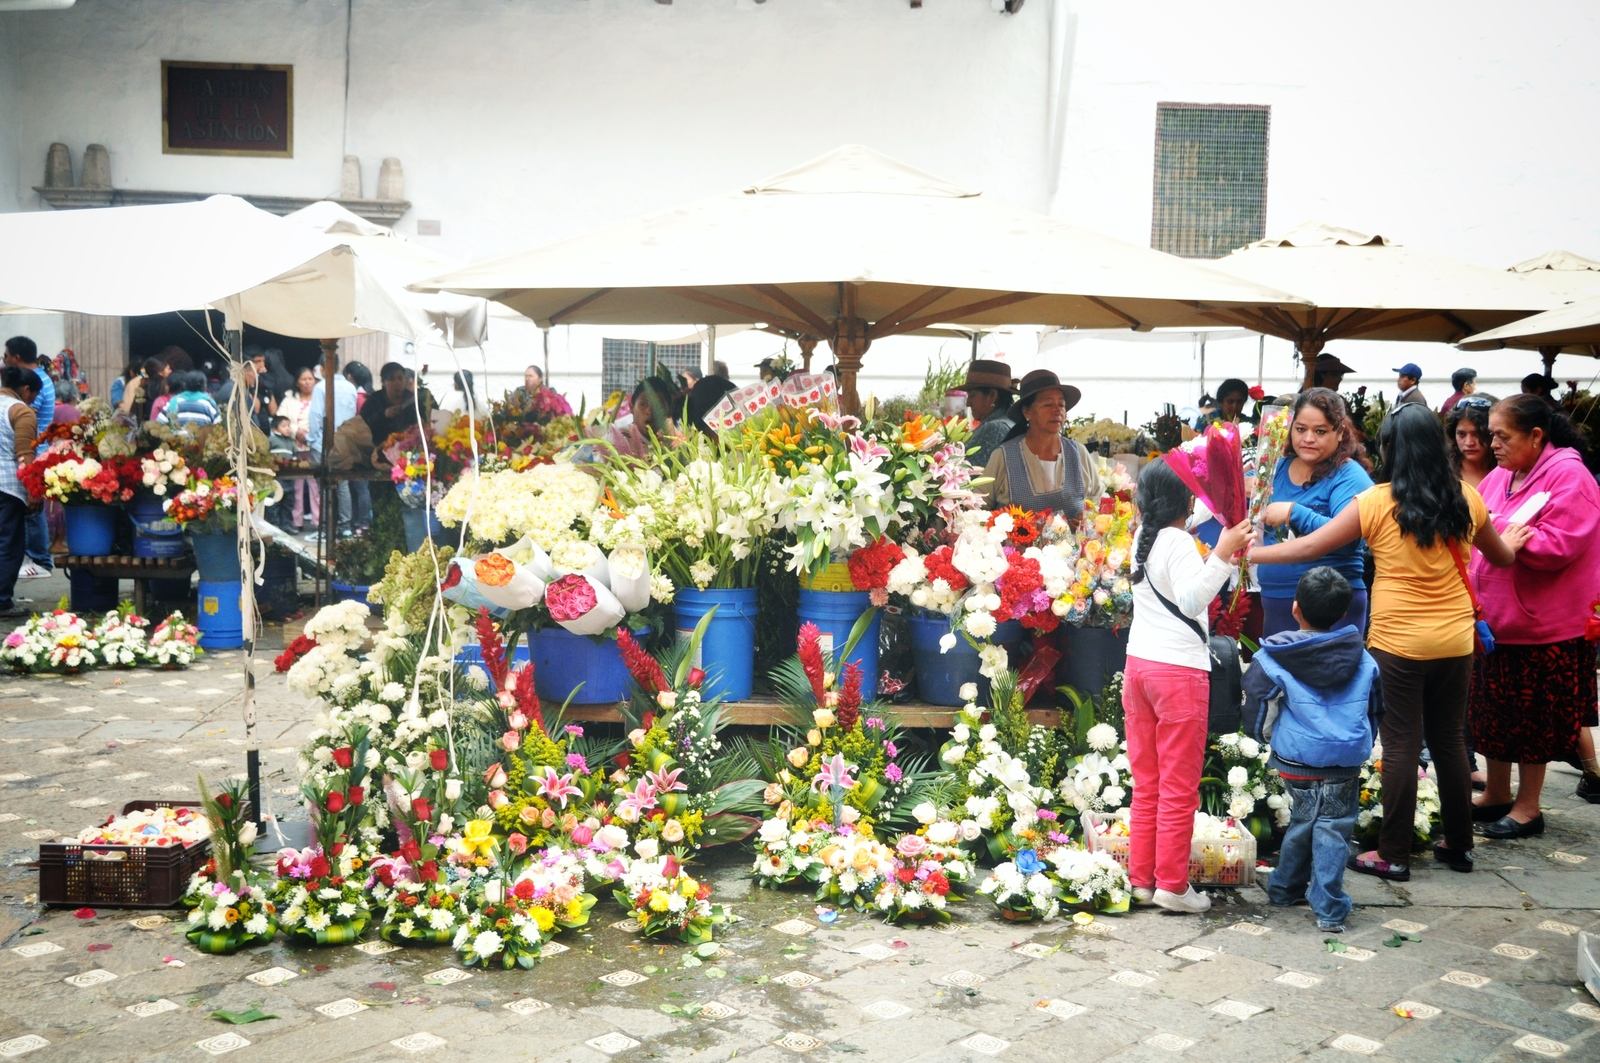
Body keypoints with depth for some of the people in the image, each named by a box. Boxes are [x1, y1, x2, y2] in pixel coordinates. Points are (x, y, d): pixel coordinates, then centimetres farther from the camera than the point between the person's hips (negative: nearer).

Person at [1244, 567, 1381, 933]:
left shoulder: (1274, 658, -8)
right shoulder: (1363, 660, 3)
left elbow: (1255, 710, -4)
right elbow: (1374, 711, 15)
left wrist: (1265, 735, 16)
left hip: (1295, 759, 0)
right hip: (1346, 762, 0)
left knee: (1303, 820, 19)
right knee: (1332, 828, 2)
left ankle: (1285, 888, 33)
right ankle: (1328, 909, -2)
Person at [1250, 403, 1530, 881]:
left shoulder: (1376, 502, -10)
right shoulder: (1464, 498, 1)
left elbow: (1310, 546, -7)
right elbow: (1502, 556, 18)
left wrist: (1249, 554, 4)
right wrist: (1514, 540, 41)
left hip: (1398, 643, -4)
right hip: (1455, 640, 4)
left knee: (1402, 745, 3)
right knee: (1449, 740, 16)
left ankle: (1393, 855, 8)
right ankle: (1459, 844, 26)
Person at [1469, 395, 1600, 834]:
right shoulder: (1500, 476, 7)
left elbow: (1557, 547, -24)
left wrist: (1495, 528, -24)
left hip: (1542, 626, -7)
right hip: (1495, 617, 7)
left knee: (1532, 718, 6)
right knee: (1493, 710, 16)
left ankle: (1526, 808, 19)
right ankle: (1496, 796, 30)